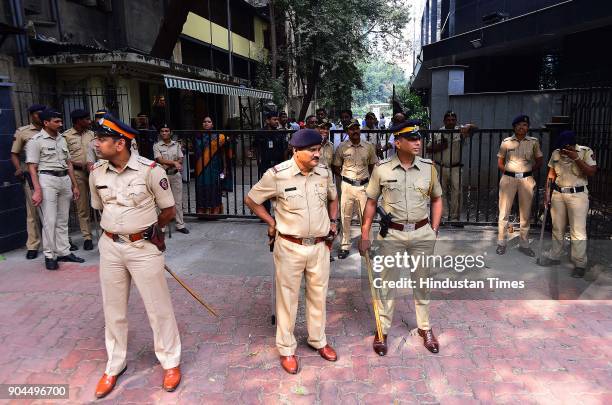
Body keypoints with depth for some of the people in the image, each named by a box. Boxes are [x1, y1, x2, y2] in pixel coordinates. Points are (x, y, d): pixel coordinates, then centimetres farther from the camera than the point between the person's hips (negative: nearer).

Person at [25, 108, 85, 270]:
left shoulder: (62, 139, 14)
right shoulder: (36, 141, -5)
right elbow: (32, 167, -9)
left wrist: (75, 185, 15)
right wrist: (37, 190, -17)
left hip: (65, 179, 6)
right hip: (47, 180, -6)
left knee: (63, 220, 10)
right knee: (49, 220, -4)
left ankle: (64, 252, 18)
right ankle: (49, 256, 6)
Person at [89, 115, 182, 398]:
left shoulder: (150, 170, -14)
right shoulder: (96, 172, 1)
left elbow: (169, 211, -4)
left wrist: (143, 228, 6)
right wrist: (120, 230, 12)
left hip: (144, 247, -4)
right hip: (110, 247, 5)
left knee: (158, 308, 6)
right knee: (113, 309, 16)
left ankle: (170, 362, 25)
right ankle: (114, 365, 35)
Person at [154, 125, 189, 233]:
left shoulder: (177, 144, 8)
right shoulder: (157, 146, 1)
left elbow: (180, 160, 0)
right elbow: (160, 160, -11)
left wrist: (167, 165, -12)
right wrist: (174, 162, -17)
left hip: (176, 174, 2)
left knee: (178, 200, 5)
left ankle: (180, 224, 11)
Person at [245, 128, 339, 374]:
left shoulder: (323, 173, -2)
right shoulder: (277, 175, -15)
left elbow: (333, 198, 19)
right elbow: (250, 200, -2)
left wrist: (333, 220, 7)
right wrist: (271, 222, -4)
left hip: (320, 245, 4)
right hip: (290, 246, -4)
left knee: (318, 295, 18)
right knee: (288, 297, 10)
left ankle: (318, 340, 39)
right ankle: (286, 349, 28)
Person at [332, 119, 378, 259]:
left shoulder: (369, 147, 2)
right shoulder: (342, 147, 0)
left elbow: (373, 165, 13)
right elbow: (336, 167, 8)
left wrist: (368, 178, 2)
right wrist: (344, 177, -2)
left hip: (364, 185, 1)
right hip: (347, 185, 0)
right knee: (345, 217, 6)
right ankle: (345, 245, 17)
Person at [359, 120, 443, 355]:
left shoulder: (428, 167, -1)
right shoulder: (382, 169, -6)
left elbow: (436, 199, 11)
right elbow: (371, 202, 0)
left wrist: (434, 229, 4)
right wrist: (364, 235, -3)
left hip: (422, 233, 2)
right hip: (392, 233, -2)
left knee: (423, 282, 15)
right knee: (387, 282, 8)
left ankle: (425, 327, 34)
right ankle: (382, 330, 24)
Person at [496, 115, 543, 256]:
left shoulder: (533, 142, 3)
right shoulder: (506, 142, 2)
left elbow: (540, 160, 13)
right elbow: (500, 162, 8)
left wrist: (529, 171, 7)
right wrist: (507, 172, 0)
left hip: (526, 180, 1)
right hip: (508, 178, -1)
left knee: (525, 213, 7)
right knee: (504, 211, -1)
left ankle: (524, 244, 19)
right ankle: (501, 242, 9)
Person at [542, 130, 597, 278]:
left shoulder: (586, 152, -8)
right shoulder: (556, 153, 3)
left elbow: (592, 173, -16)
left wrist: (576, 158, -23)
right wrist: (547, 193, 5)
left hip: (578, 195, -4)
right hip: (558, 194, 4)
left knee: (578, 231, -4)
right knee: (557, 228, 12)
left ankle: (580, 264, 3)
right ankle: (555, 256, 24)